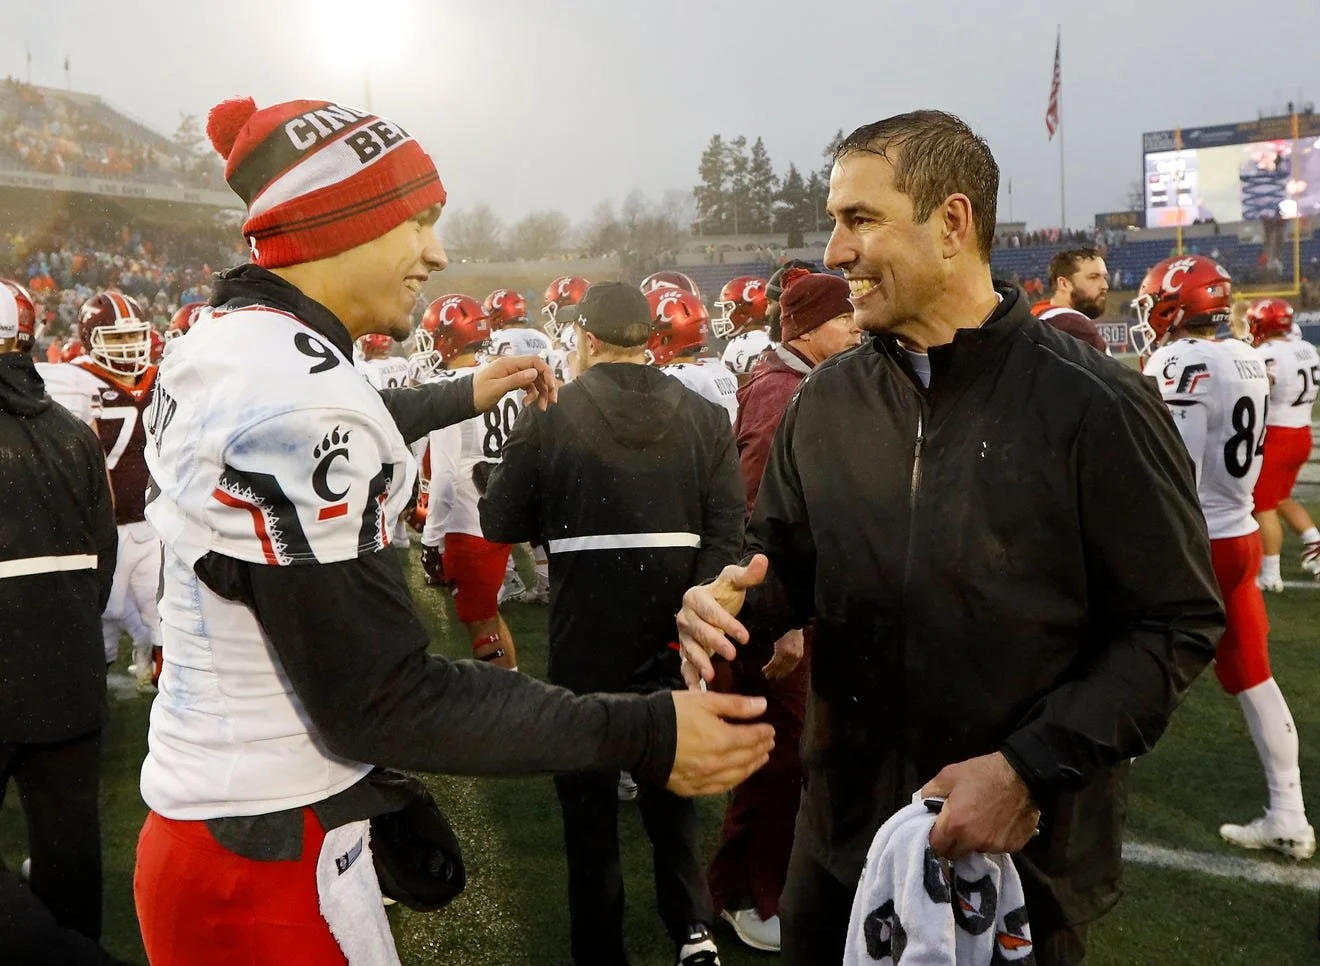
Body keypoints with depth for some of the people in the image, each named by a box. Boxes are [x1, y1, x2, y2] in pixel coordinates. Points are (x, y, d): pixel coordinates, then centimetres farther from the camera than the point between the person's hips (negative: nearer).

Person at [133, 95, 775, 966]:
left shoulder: (220, 345, 3)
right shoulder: (294, 397, -27)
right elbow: (378, 702, -26)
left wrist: (464, 397, 38)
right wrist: (642, 735, -25)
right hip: (270, 862, -9)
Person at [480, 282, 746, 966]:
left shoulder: (550, 416, -10)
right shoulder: (703, 416, -3)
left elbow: (501, 523, -5)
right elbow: (726, 532, -9)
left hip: (586, 640, -2)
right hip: (672, 635, 3)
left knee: (589, 796, 14)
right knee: (668, 783, 23)